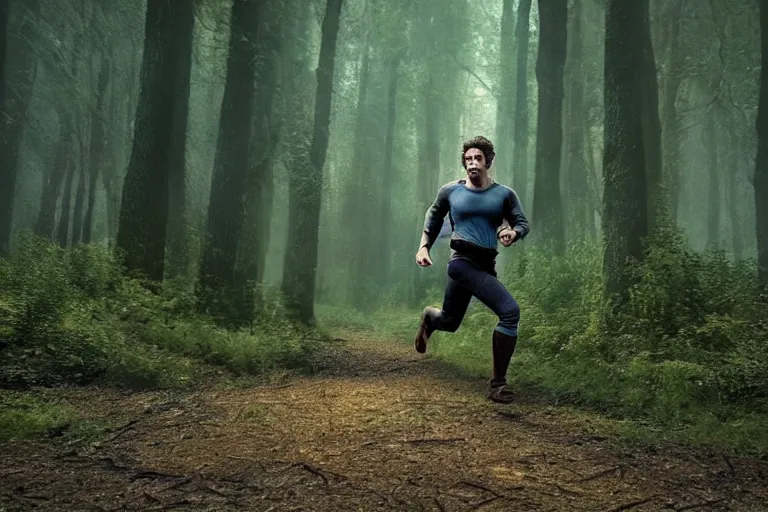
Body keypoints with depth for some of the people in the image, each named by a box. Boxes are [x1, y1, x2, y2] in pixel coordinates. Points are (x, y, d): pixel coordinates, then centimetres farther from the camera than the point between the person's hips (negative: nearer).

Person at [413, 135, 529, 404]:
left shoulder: (504, 194, 7)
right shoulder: (450, 191, 4)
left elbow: (523, 222, 9)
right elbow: (434, 216, 18)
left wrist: (513, 233, -13)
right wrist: (424, 247, 10)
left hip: (485, 265, 5)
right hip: (463, 261, -5)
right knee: (510, 311, -22)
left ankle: (429, 318, 58)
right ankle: (498, 383, -11)